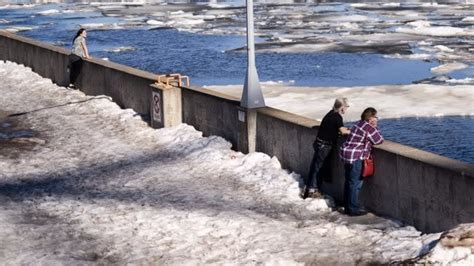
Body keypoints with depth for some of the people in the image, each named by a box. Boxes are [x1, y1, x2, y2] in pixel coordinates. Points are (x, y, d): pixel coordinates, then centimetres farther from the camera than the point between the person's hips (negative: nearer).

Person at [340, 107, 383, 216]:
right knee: (355, 183, -4)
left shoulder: (360, 124, 13)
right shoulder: (369, 128, -16)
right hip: (355, 158, -10)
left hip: (346, 154, 10)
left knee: (349, 182, 15)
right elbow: (379, 140, -9)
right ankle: (353, 209, 0)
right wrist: (375, 127, 2)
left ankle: (348, 207, 23)